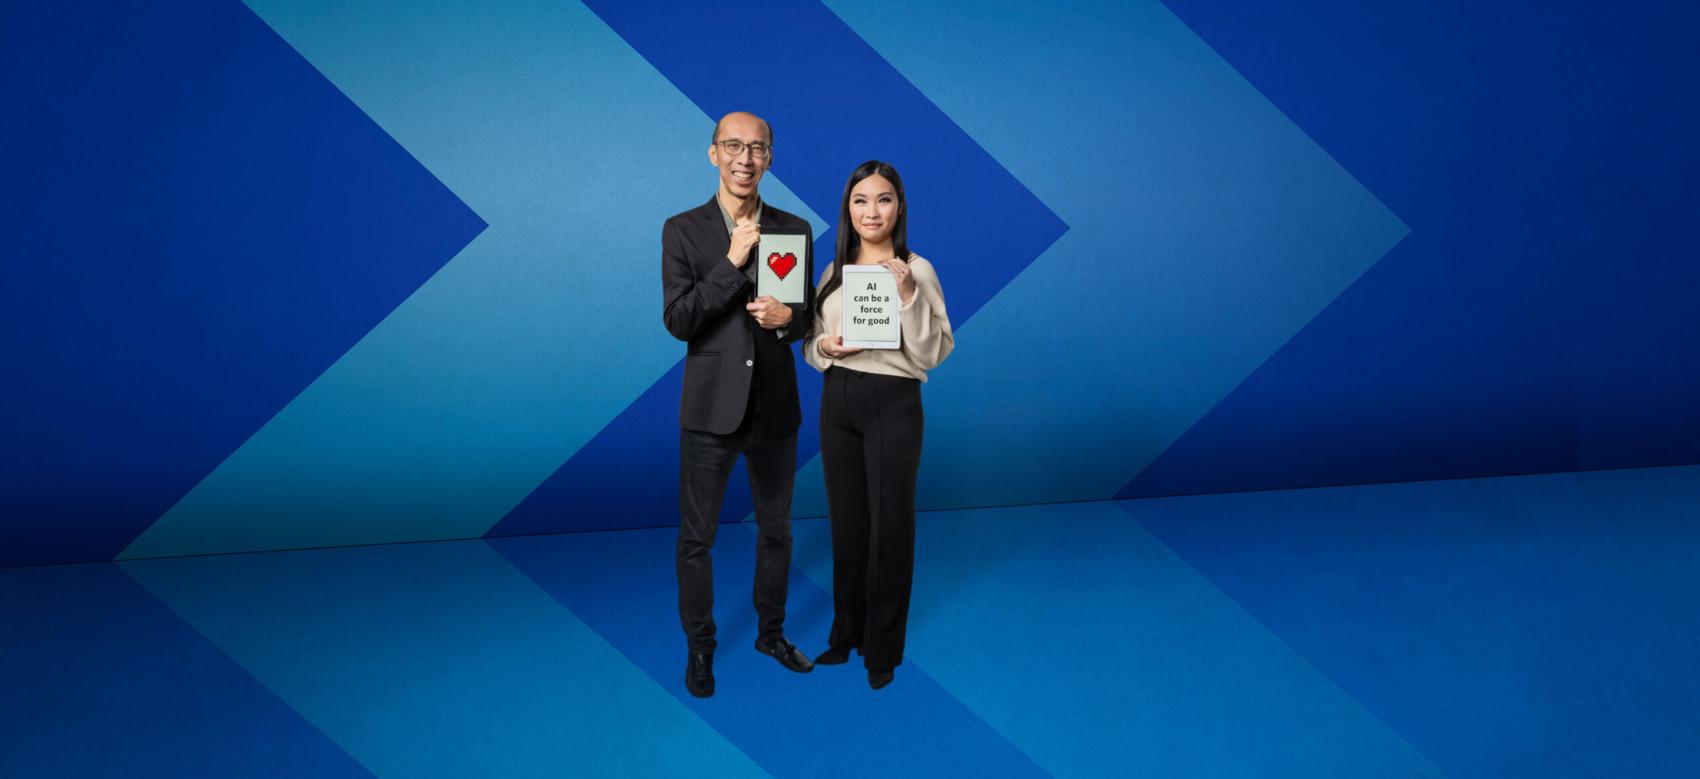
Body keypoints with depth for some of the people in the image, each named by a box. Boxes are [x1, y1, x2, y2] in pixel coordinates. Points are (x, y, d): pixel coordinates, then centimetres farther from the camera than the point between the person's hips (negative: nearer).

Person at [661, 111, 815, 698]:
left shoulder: (794, 229, 3)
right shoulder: (683, 231, -5)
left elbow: (807, 320, 8)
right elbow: (678, 322, -13)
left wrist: (787, 316, -16)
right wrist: (732, 261, -20)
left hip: (776, 410, 3)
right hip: (711, 410, -3)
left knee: (776, 530, 17)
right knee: (695, 539, 8)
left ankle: (771, 633, 37)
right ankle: (699, 647, 27)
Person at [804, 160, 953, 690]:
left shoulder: (916, 270, -6)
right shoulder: (833, 272, 9)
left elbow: (932, 353, -11)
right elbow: (811, 347, 15)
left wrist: (907, 296, -21)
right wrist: (825, 346, -7)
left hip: (892, 403, -4)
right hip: (837, 402, 5)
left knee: (890, 523, 3)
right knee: (846, 521, 13)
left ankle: (883, 648, 19)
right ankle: (847, 633, 30)